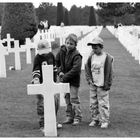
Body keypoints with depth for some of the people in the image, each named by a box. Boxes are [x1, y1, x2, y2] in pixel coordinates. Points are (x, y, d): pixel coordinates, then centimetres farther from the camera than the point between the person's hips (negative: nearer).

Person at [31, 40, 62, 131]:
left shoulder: (51, 55, 9)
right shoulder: (38, 58, -10)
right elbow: (36, 70, -18)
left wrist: (55, 80, 20)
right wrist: (36, 78, -37)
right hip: (42, 84, -6)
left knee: (56, 100, 5)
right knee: (42, 104, -6)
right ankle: (43, 125, 1)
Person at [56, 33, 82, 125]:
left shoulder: (76, 55, -19)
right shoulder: (62, 51, -1)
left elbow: (76, 69, -25)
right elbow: (57, 62, 14)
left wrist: (65, 77, -23)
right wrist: (60, 71, -1)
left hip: (74, 80, -6)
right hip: (64, 79, 6)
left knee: (74, 98, -3)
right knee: (67, 98, 12)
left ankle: (77, 117, 7)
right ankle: (69, 117, 22)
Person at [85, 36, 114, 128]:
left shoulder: (107, 57, -11)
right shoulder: (91, 56, 4)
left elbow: (109, 72, -9)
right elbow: (87, 67, 17)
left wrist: (107, 85, -9)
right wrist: (89, 79, 7)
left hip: (102, 86, -6)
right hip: (93, 85, 6)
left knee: (103, 103, -3)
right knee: (93, 103, 11)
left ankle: (105, 121, 5)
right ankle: (95, 119, 22)